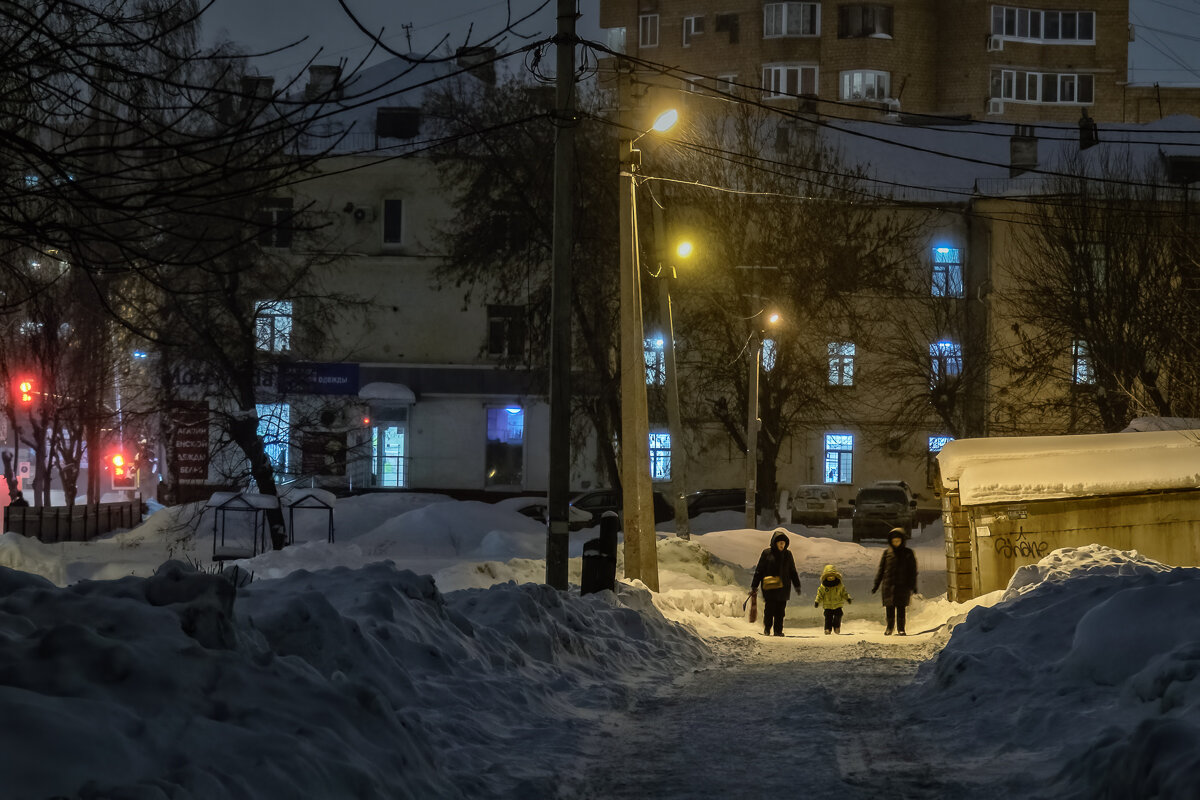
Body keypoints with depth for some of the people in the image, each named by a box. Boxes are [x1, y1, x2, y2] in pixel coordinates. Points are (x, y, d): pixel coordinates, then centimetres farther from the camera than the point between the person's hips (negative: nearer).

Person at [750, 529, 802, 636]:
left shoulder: (787, 555, 11)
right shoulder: (767, 553, 0)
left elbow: (793, 572, 20)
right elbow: (759, 570, 3)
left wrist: (797, 585, 17)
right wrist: (754, 586, 1)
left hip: (783, 588, 3)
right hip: (769, 588, -3)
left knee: (780, 611, 2)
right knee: (769, 609, -5)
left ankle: (778, 631, 8)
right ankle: (767, 630, 8)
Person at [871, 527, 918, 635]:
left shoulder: (908, 554, 5)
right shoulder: (887, 553, 8)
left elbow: (913, 571, 6)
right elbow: (881, 570, 13)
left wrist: (913, 586, -1)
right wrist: (876, 585, 9)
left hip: (902, 586, -1)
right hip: (888, 586, 2)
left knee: (901, 608, -3)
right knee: (889, 608, 3)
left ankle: (900, 629, 4)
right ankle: (889, 627, 17)